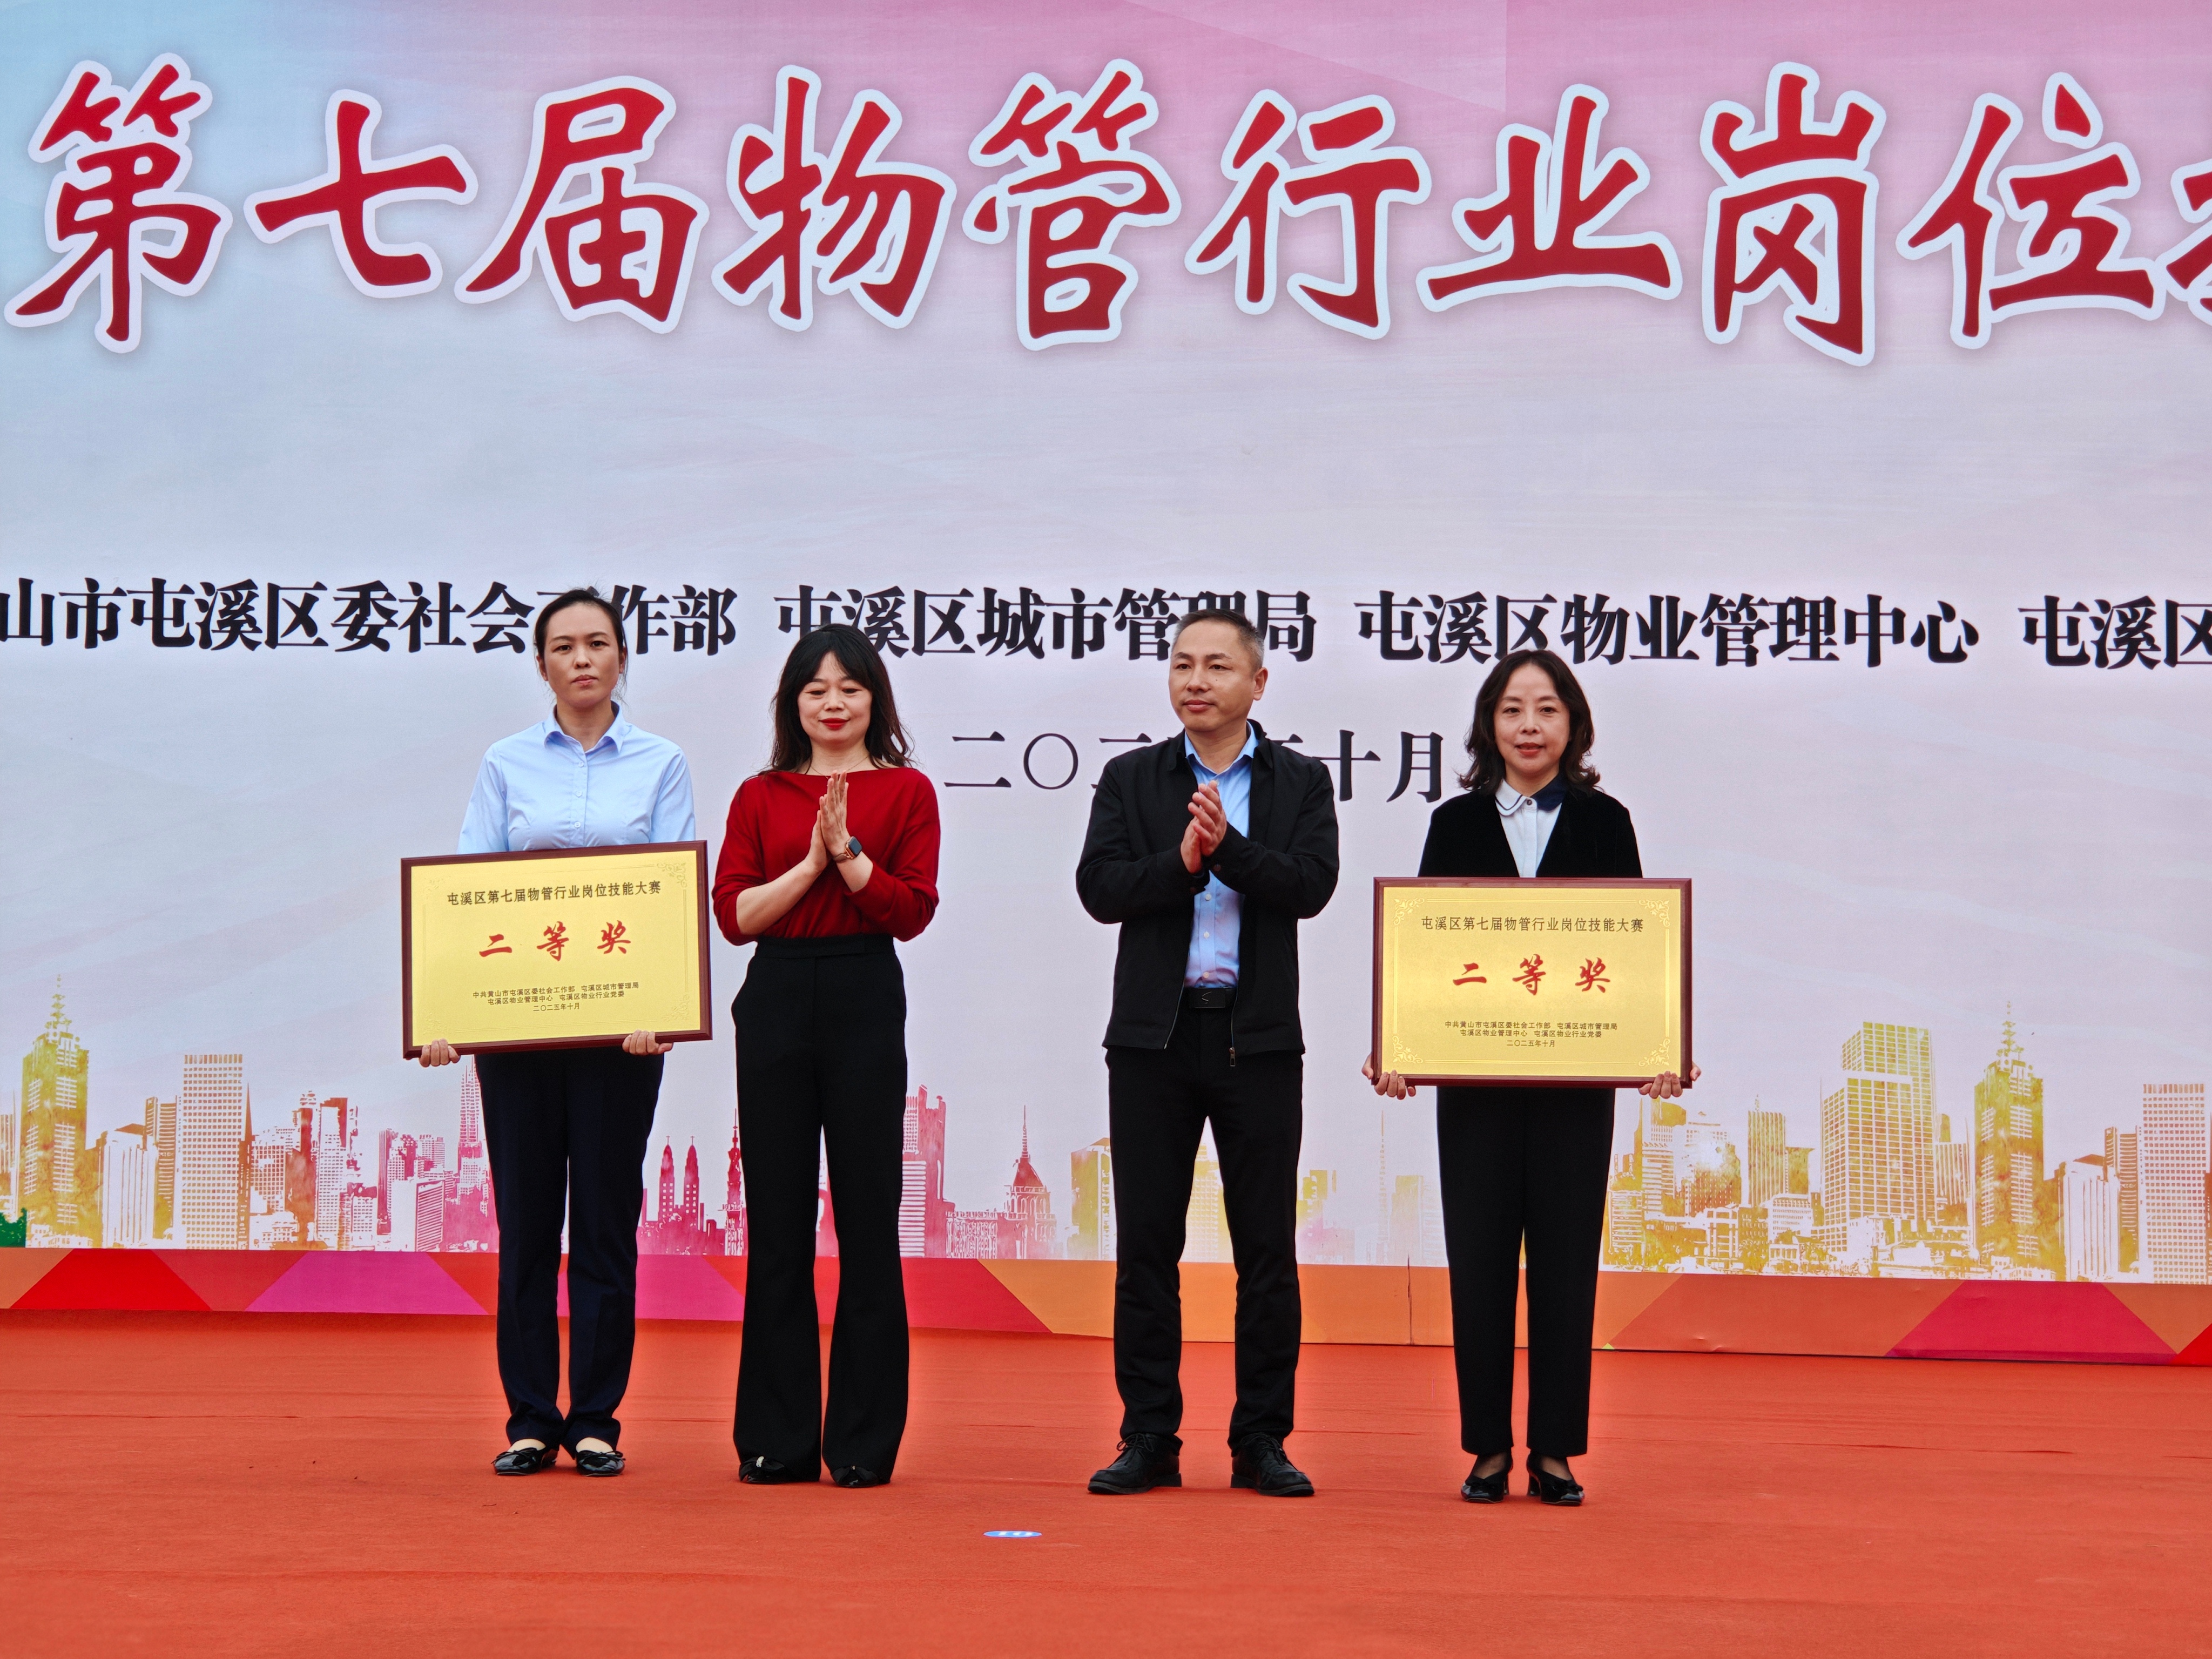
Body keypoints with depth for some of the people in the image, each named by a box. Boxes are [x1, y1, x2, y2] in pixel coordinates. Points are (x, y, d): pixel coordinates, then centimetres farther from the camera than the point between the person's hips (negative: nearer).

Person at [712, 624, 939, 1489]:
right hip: (775, 1001, 2)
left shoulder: (905, 791, 4)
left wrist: (848, 848, -15)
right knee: (776, 1222, 4)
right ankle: (776, 1440, 12)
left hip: (865, 1001, -2)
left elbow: (912, 911, -5)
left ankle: (864, 1441, 8)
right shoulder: (760, 796, 10)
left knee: (866, 1219, 0)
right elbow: (733, 913, 0)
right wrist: (811, 863, -10)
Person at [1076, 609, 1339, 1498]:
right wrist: (1181, 860, -19)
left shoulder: (1301, 782, 6)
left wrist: (1228, 846, -21)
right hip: (1154, 1035, 1)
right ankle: (1150, 1440, 11)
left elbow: (1311, 886, -9)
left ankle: (1261, 1442, 11)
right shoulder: (1130, 779, 8)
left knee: (1267, 1249, 3)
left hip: (1259, 1039, 0)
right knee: (1145, 1246, 3)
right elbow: (1098, 888, -5)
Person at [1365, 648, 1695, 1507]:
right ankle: (1488, 1447, 12)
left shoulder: (1604, 822, 6)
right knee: (1478, 1258, 2)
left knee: (1565, 1259, 2)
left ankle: (1556, 1450, 11)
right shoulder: (1456, 824, 7)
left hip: (1576, 1076, 0)